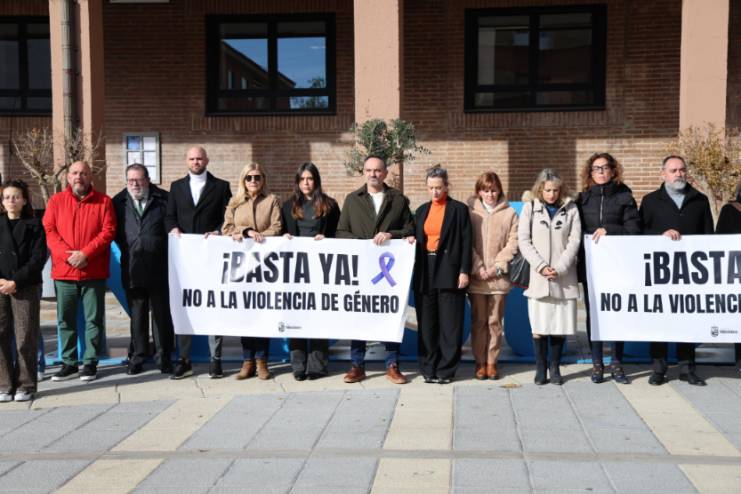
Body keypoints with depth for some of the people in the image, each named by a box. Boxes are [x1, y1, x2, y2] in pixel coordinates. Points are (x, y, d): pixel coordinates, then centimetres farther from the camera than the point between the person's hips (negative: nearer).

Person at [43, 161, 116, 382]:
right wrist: (67, 254, -14)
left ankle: (90, 362, 12)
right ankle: (69, 363, 17)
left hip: (94, 271, -2)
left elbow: (108, 231, -5)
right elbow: (49, 230, 0)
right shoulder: (56, 201, 8)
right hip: (63, 271, 2)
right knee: (65, 320, 7)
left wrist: (85, 253, -15)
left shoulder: (103, 201, 3)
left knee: (93, 319, 3)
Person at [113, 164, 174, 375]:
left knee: (162, 314, 6)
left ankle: (164, 357, 15)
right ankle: (138, 356, 20)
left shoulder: (163, 199, 1)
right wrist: (126, 249, 2)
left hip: (159, 269, -2)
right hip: (132, 269, 2)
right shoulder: (119, 202, 6)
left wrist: (168, 252, -2)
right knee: (137, 315, 10)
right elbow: (114, 231, 11)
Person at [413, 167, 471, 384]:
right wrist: (415, 272, 5)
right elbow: (417, 240, 14)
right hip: (425, 273, 4)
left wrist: (464, 271, -11)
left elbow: (466, 242, -3)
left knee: (449, 324, 0)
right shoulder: (422, 210, 14)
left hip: (449, 273, -4)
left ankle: (446, 370, 7)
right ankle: (429, 368, 14)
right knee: (427, 324, 6)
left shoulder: (459, 209, 0)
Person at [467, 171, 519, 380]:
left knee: (495, 321, 4)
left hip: (499, 277, 0)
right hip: (476, 277, 0)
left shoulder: (509, 213, 7)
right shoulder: (470, 212, 5)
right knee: (478, 321, 3)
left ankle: (492, 362, 13)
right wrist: (477, 268, -8)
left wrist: (498, 267, -7)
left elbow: (513, 244, 2)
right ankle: (480, 362, 11)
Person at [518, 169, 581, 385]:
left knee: (560, 325, 2)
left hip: (564, 277, 1)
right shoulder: (530, 208, 6)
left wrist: (559, 268, -10)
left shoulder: (570, 209, 8)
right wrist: (541, 266, -9)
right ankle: (540, 368, 10)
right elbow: (524, 240, 1)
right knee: (539, 326, -1)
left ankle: (555, 368, 14)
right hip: (538, 276, -1)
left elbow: (574, 241, 2)